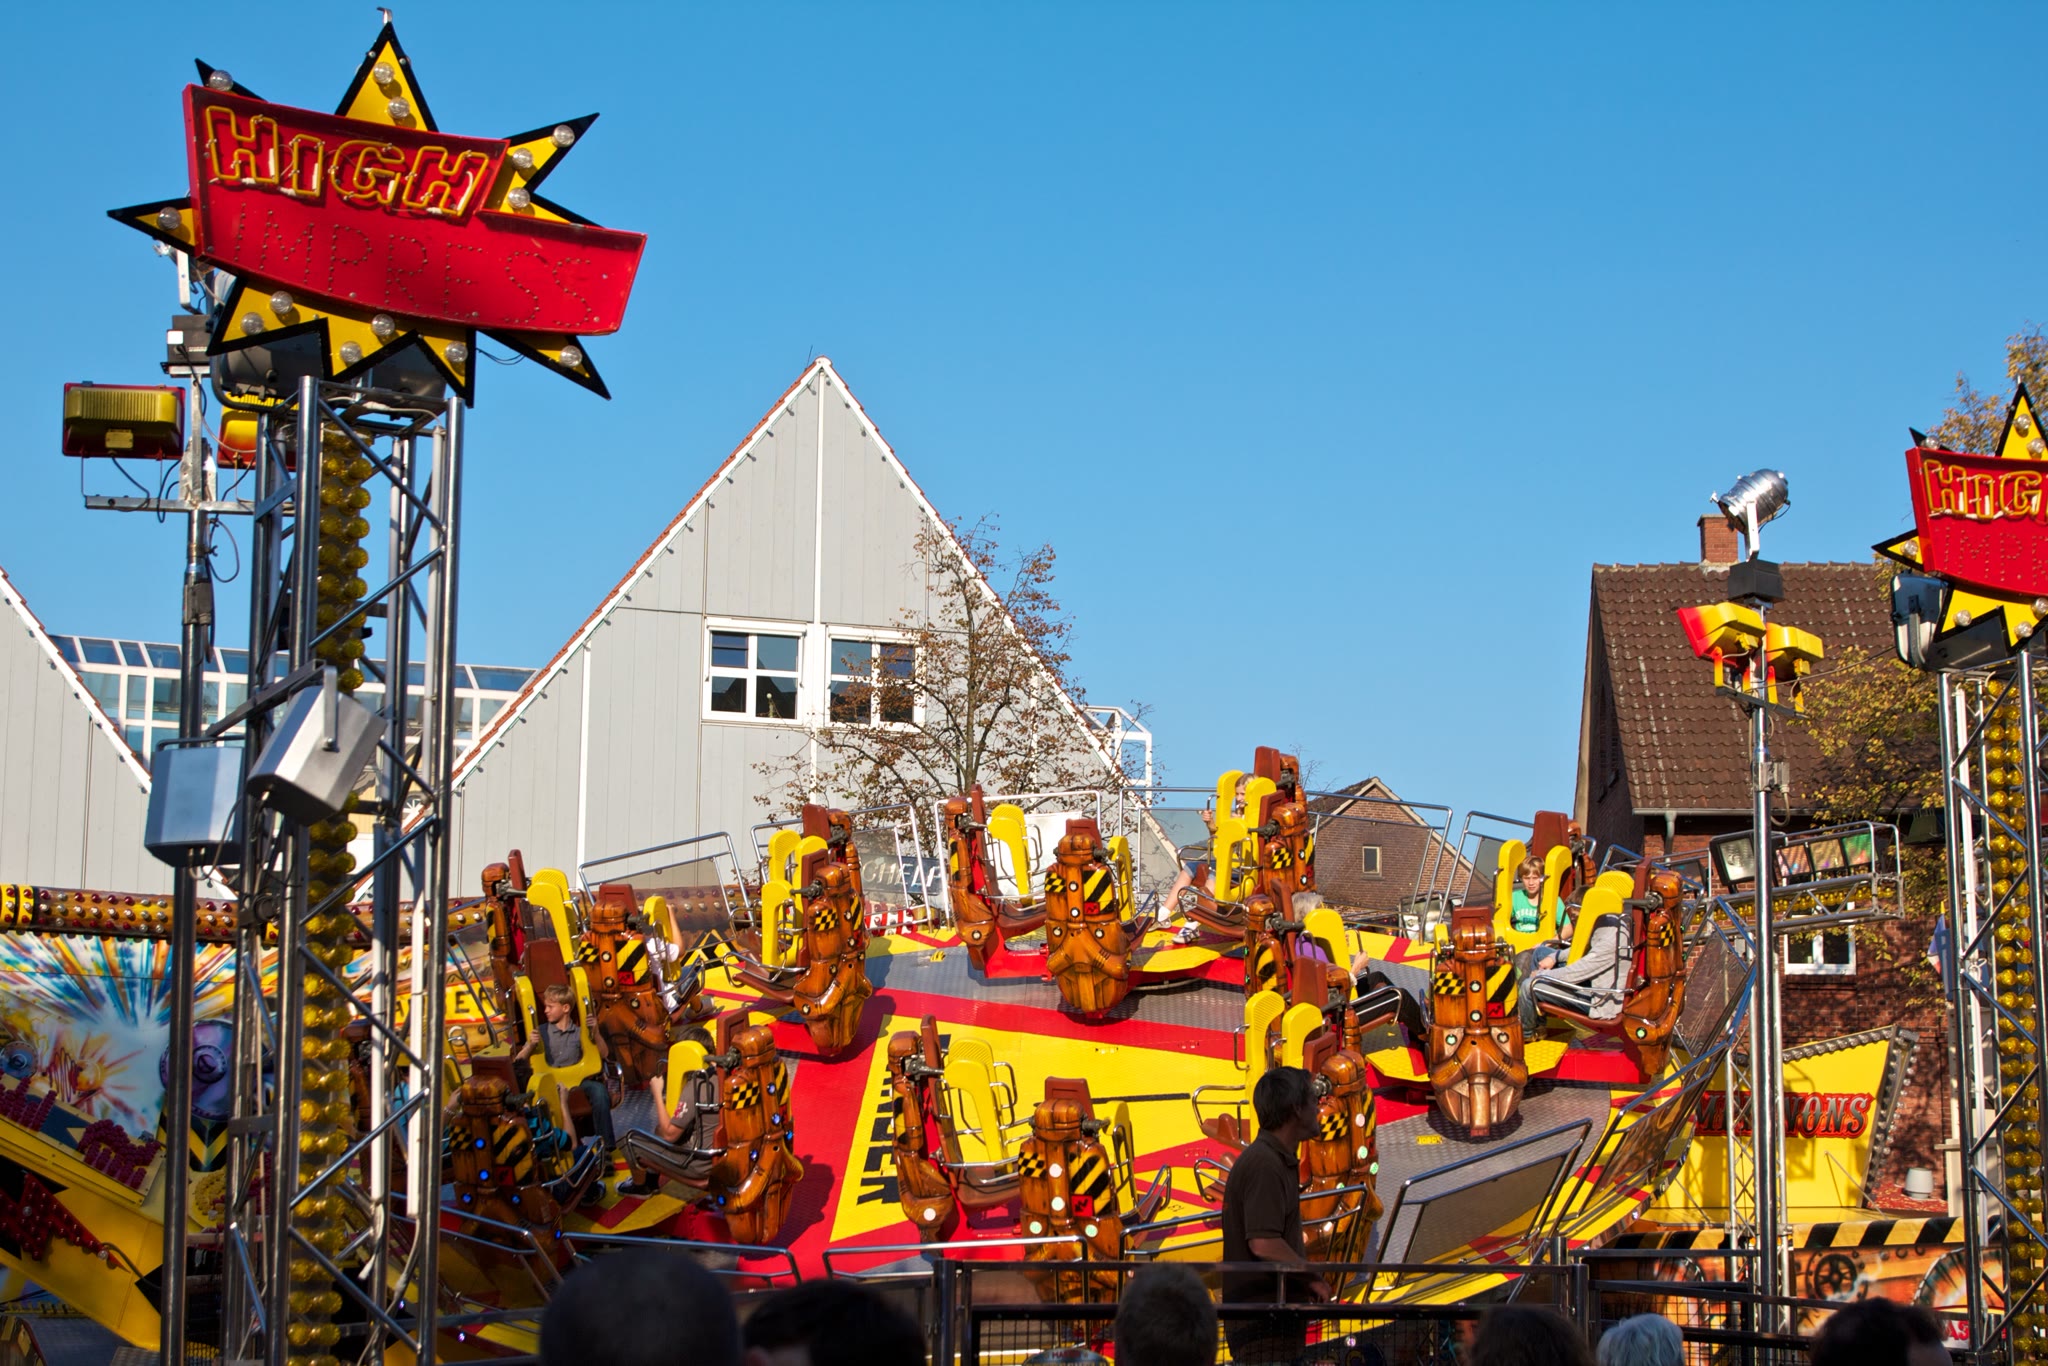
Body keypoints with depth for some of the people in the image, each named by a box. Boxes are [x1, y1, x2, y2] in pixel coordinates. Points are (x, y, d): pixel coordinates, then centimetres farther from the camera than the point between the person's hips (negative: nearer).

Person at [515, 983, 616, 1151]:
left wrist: (596, 1033, -10)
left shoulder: (580, 1032, 13)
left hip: (579, 1079, 0)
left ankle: (604, 1143, -25)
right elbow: (519, 1062, 5)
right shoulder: (541, 1032, 12)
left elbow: (604, 1054, 5)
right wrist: (530, 1046, -14)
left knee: (598, 1090, -32)